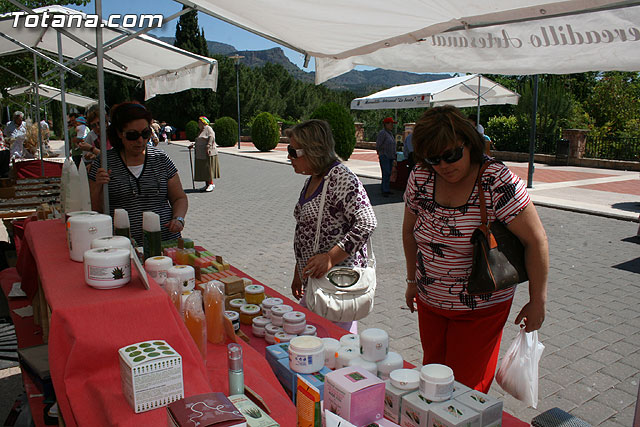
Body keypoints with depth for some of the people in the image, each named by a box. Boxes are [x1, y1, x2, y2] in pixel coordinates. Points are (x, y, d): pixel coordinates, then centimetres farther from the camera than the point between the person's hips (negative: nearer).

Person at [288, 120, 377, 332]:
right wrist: (298, 273, 21)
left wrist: (330, 257, -28)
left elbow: (366, 223, -24)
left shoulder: (341, 178, -16)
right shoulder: (311, 179, 13)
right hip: (314, 277, 9)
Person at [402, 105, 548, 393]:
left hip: (481, 308, -4)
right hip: (429, 301, 5)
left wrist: (537, 302, -10)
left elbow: (535, 240, -15)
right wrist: (412, 280, 13)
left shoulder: (498, 182, -21)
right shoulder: (420, 178, -7)